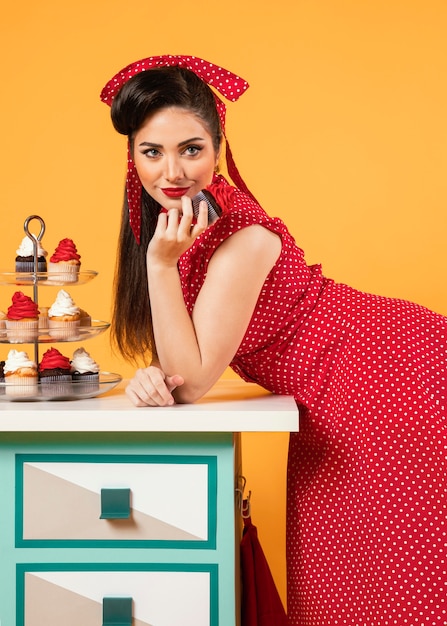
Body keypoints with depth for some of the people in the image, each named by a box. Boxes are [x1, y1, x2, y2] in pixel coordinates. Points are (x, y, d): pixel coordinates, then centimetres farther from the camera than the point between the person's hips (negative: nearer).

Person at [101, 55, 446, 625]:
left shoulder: (244, 239, -27)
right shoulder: (160, 216, -2)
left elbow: (195, 382, -24)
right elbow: (182, 363, 2)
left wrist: (161, 260, -31)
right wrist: (154, 376, -21)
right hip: (330, 411, 8)